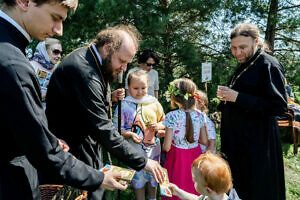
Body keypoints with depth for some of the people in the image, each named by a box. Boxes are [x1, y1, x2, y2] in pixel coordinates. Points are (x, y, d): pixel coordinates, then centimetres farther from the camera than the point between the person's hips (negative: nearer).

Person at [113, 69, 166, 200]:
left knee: (153, 176, 20)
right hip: (135, 150, -3)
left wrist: (158, 126, -12)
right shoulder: (124, 105, -10)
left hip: (153, 148, 3)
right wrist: (130, 135, -24)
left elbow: (165, 121, 9)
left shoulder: (154, 102, -1)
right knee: (138, 178, 10)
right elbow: (116, 129, -9)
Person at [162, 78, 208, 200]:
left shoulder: (172, 117, -20)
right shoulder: (199, 115, -8)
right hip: (195, 156, 4)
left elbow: (166, 147, -17)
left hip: (177, 158, -3)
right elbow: (204, 141, 2)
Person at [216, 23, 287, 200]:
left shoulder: (269, 65, -15)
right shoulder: (244, 65, 13)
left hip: (257, 145, -9)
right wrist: (227, 96, 11)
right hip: (237, 139, 9)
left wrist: (238, 98, -24)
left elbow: (279, 106, -22)